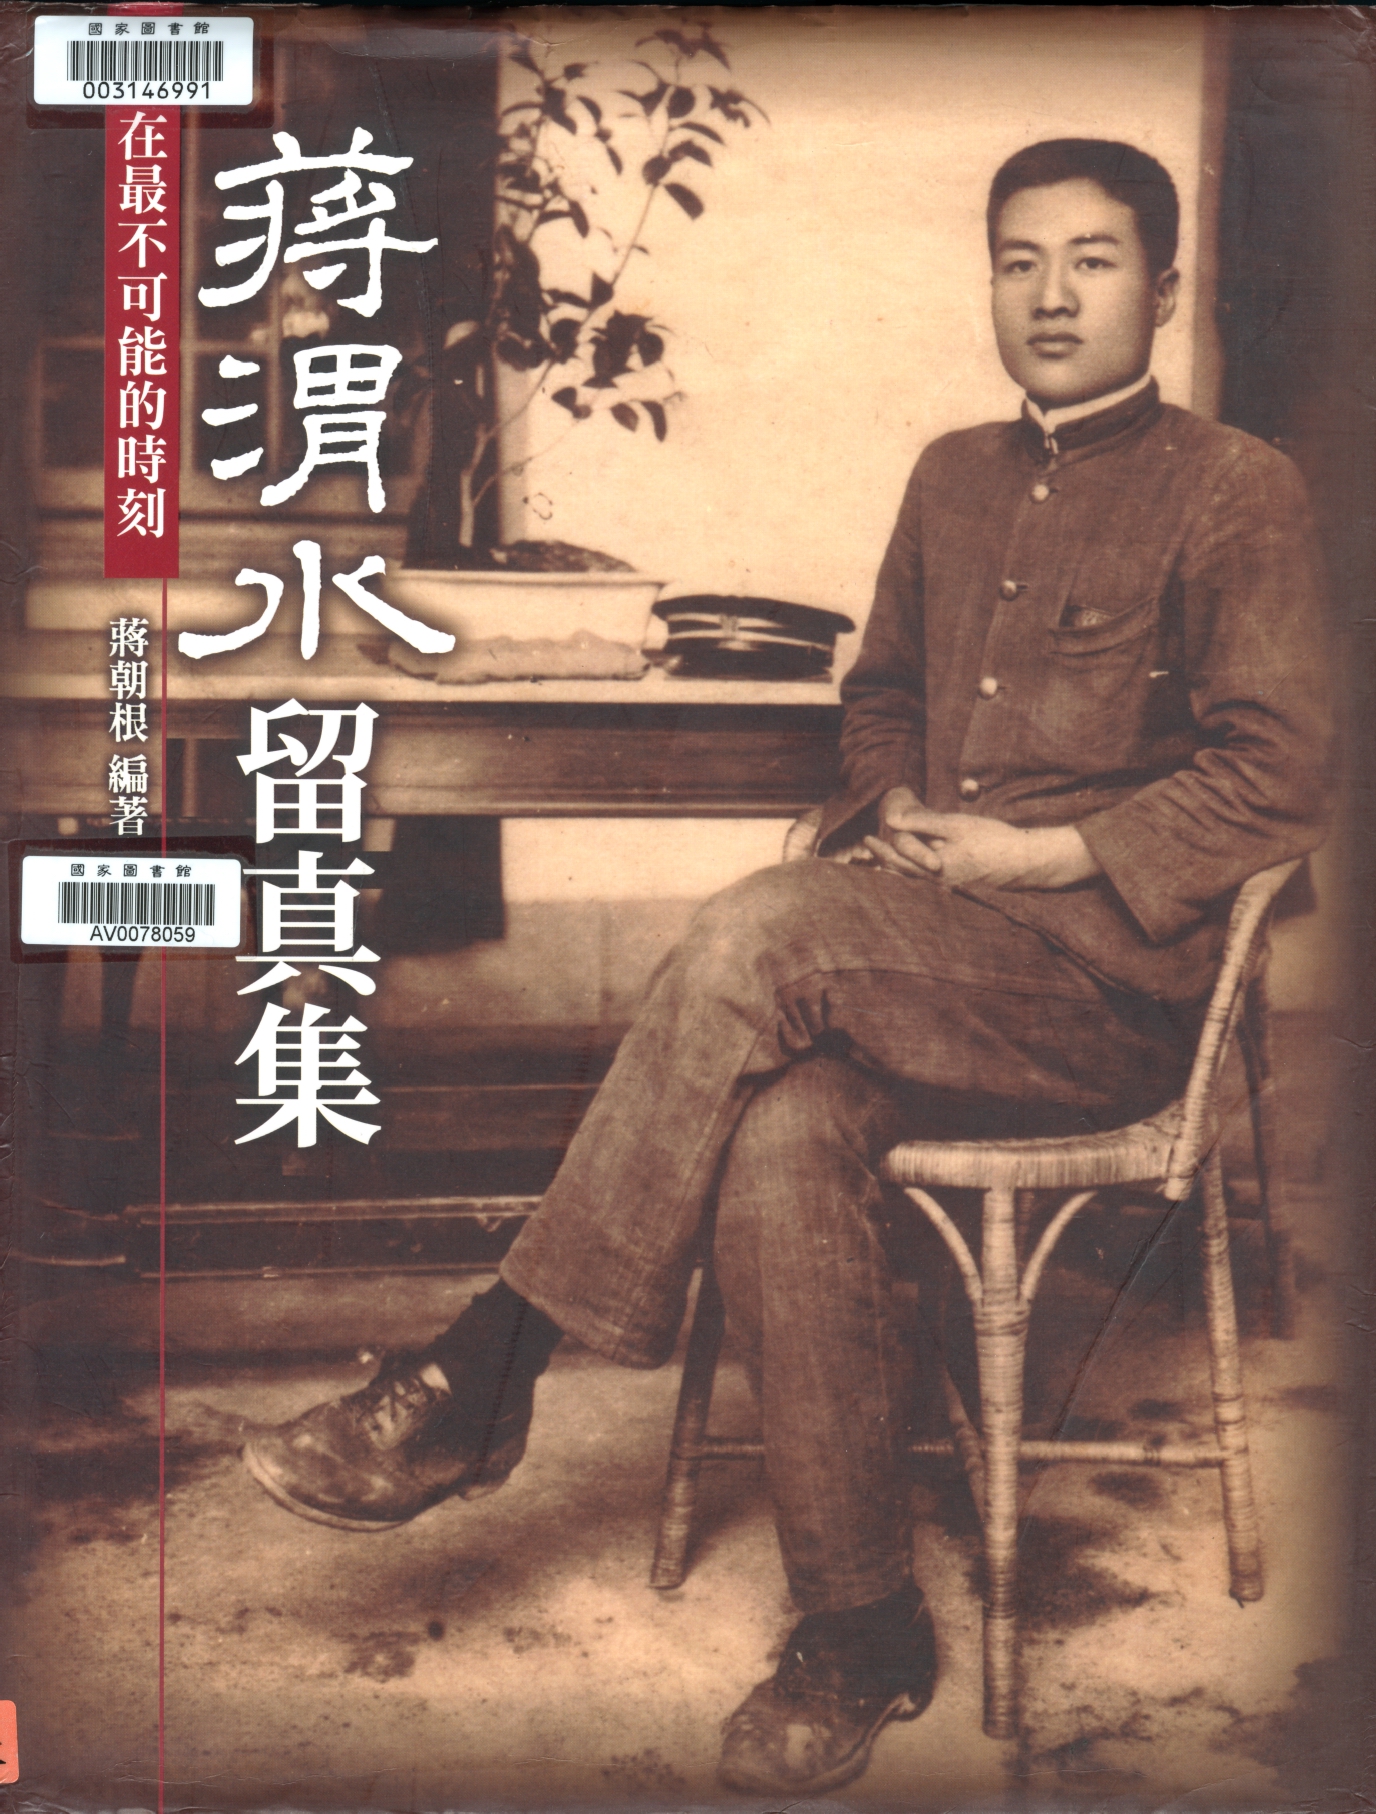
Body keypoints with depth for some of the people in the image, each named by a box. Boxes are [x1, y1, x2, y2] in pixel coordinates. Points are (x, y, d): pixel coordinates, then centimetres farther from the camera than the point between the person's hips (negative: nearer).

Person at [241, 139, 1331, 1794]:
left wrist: (1043, 856, -12)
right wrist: (895, 817, 6)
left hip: (1108, 974, -5)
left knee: (760, 930, -31)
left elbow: (1280, 780, -5)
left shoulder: (1238, 495, 2)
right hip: (915, 957, 5)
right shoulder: (952, 480, 20)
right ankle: (861, 1626, -16)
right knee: (787, 1132, -29)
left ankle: (486, 1374, -22)